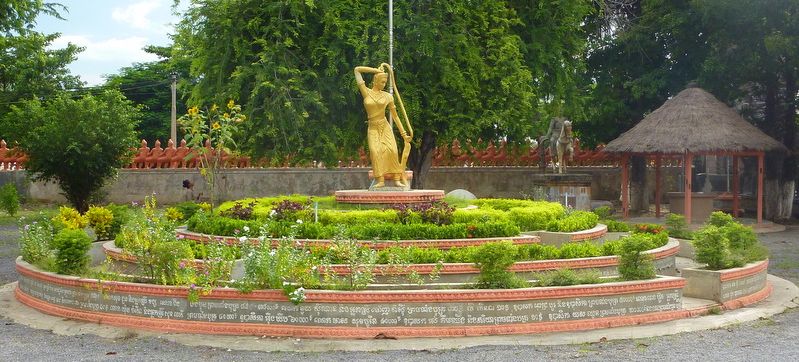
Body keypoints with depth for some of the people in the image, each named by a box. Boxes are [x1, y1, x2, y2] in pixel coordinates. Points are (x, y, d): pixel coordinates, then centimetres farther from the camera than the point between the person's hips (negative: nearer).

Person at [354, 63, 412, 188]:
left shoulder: (388, 96, 3)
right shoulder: (366, 92, 1)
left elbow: (395, 116, 9)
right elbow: (357, 70, -1)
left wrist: (403, 133, 7)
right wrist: (376, 70, 0)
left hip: (385, 127, 1)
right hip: (372, 128, -1)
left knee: (392, 150, -17)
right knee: (375, 150, -20)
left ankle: (397, 179, -16)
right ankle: (380, 180, -20)